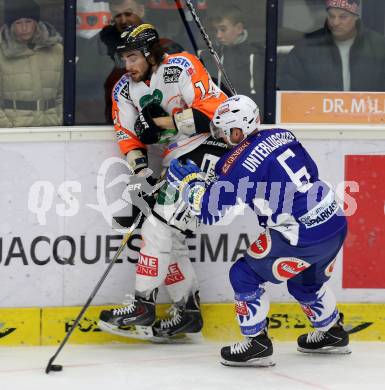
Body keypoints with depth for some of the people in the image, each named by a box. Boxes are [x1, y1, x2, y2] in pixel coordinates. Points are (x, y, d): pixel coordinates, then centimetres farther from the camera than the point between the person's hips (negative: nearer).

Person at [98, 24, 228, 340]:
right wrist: (143, 177, -5)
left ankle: (143, 305, -15)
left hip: (209, 147, -9)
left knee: (163, 222, -17)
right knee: (169, 235, 7)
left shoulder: (180, 67, -13)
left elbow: (212, 110, -20)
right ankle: (188, 310, 17)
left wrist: (162, 122, -20)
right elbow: (130, 138, 11)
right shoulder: (125, 90, 9)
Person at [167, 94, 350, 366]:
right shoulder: (282, 136, 7)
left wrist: (188, 180, 8)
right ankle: (333, 333, 48)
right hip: (336, 223, 8)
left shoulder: (239, 163, -13)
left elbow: (209, 210, -8)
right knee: (306, 282, 33)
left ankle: (257, 343, 9)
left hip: (305, 238, -8)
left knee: (245, 274, 6)